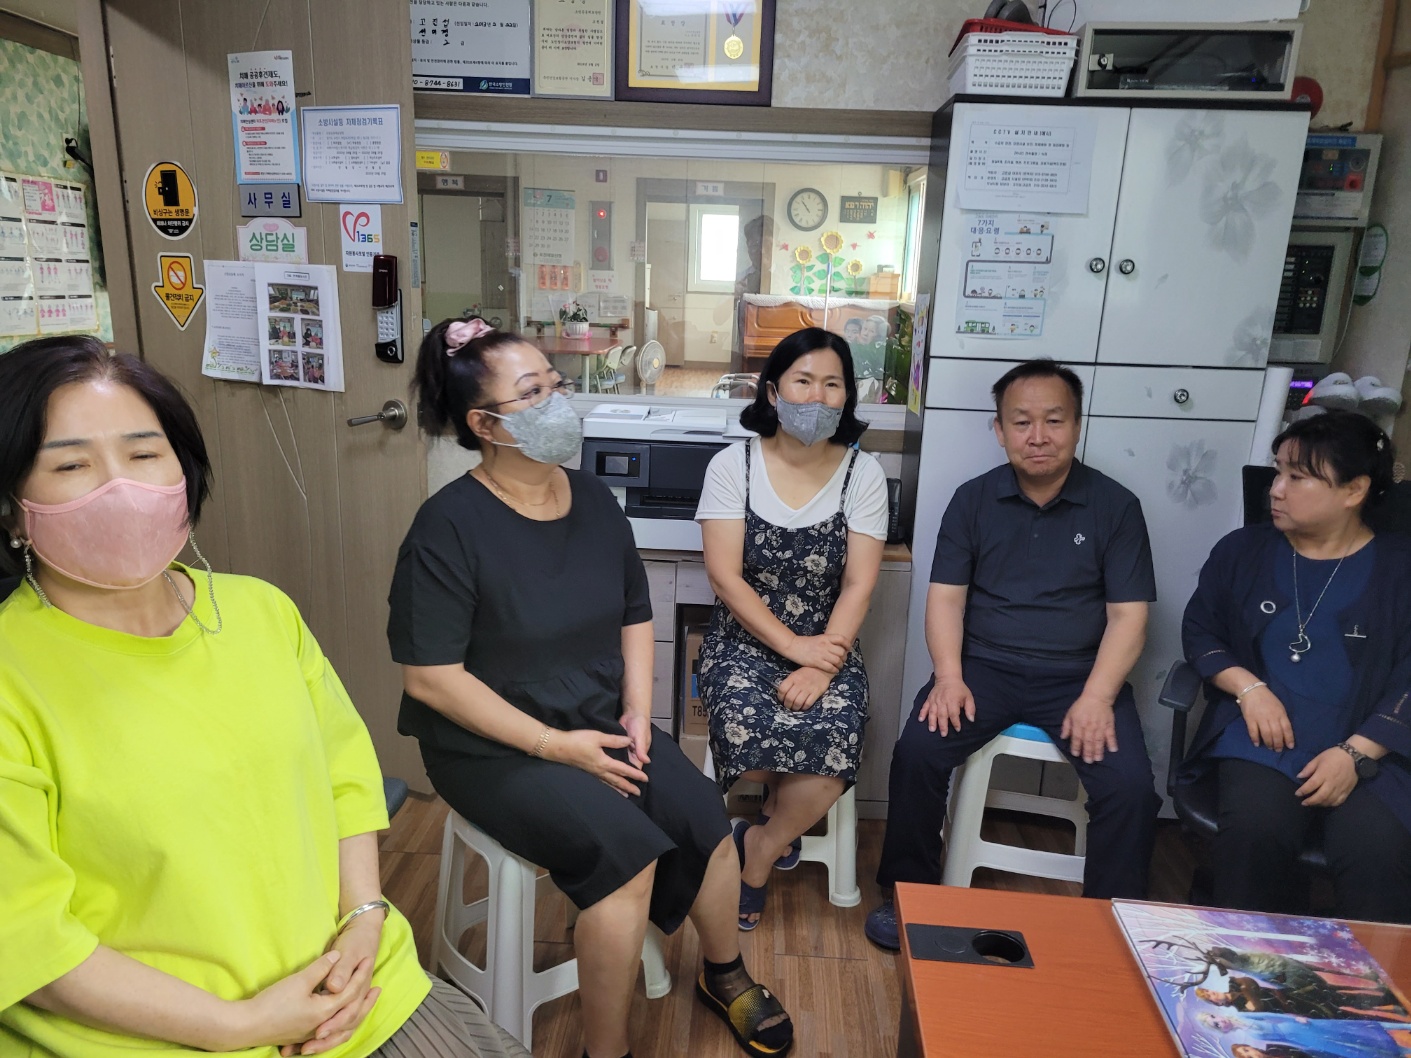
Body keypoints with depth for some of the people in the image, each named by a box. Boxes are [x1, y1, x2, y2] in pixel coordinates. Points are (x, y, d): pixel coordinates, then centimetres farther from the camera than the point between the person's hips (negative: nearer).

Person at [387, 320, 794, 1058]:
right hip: (494, 747, -5)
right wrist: (554, 745, -20)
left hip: (601, 724, 6)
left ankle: (725, 976, 22)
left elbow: (635, 614, 12)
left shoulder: (593, 499, 2)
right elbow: (430, 677, -19)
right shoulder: (450, 526, -18)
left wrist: (637, 711, -3)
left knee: (705, 818, -9)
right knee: (625, 851, -24)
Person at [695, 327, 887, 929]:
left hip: (827, 645, 1)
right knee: (747, 729, -31)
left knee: (834, 739, -27)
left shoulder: (863, 474, 1)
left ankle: (758, 851, 2)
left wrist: (820, 667, -19)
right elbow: (724, 576, -8)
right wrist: (791, 645, -16)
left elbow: (859, 585, -6)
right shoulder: (733, 465, -2)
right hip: (744, 640, -1)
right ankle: (786, 816, 6)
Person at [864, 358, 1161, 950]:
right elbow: (945, 596, 1)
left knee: (1131, 786, -22)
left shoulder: (1115, 506, 2)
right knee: (917, 752, -22)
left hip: (1078, 675, 0)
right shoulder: (973, 500, 5)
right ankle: (909, 894, 1)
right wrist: (949, 677, -14)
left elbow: (1127, 616, -1)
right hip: (986, 667, 1)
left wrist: (1096, 697, -15)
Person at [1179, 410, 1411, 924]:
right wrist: (1249, 688, -7)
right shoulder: (1242, 549, 10)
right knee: (1252, 833, -29)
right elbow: (1200, 630, 12)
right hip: (1265, 738, 1)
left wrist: (1355, 753, -13)